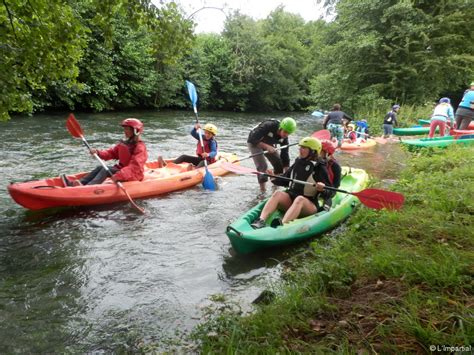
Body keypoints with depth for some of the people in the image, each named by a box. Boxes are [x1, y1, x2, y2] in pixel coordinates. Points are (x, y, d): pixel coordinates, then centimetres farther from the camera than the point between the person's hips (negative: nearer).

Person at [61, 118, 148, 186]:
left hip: (132, 175, -8)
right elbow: (111, 153, 9)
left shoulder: (140, 148, -16)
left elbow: (134, 166, -28)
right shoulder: (123, 144, 13)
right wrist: (98, 153, -11)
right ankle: (74, 183, -21)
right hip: (121, 169, 8)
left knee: (106, 170, -24)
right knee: (100, 168, -9)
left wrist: (118, 176, -39)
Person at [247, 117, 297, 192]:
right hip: (254, 143, -6)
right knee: (262, 166, -19)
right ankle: (262, 189, -9)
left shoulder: (284, 138, -16)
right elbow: (253, 139, -34)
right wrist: (266, 146, -42)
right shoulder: (268, 126, -34)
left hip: (268, 144, 6)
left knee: (279, 163, 0)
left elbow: (285, 154, -11)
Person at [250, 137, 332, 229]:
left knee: (300, 199, -36)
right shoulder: (298, 163, 8)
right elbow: (285, 181, 18)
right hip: (291, 198, 5)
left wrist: (322, 190, -30)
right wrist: (274, 179, 1)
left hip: (309, 205, -4)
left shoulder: (320, 168, -7)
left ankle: (281, 224, -58)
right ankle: (261, 220, -43)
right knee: (277, 193, -24)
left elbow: (328, 195, -8)